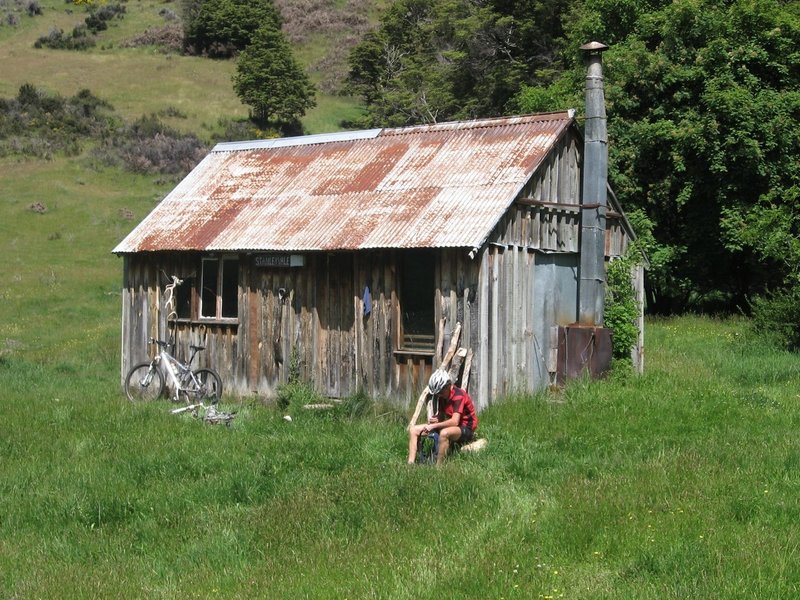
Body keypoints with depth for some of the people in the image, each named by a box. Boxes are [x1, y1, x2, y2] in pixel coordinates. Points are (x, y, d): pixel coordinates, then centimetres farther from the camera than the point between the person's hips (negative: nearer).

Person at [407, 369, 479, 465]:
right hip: (450, 426, 9)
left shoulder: (458, 395, -22)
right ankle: (410, 463, -14)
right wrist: (435, 420, -14)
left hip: (466, 429, -9)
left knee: (444, 433, -43)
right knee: (413, 429, -3)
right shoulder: (442, 396, 2)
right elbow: (441, 417, 9)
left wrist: (433, 426, -29)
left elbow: (454, 422, -30)